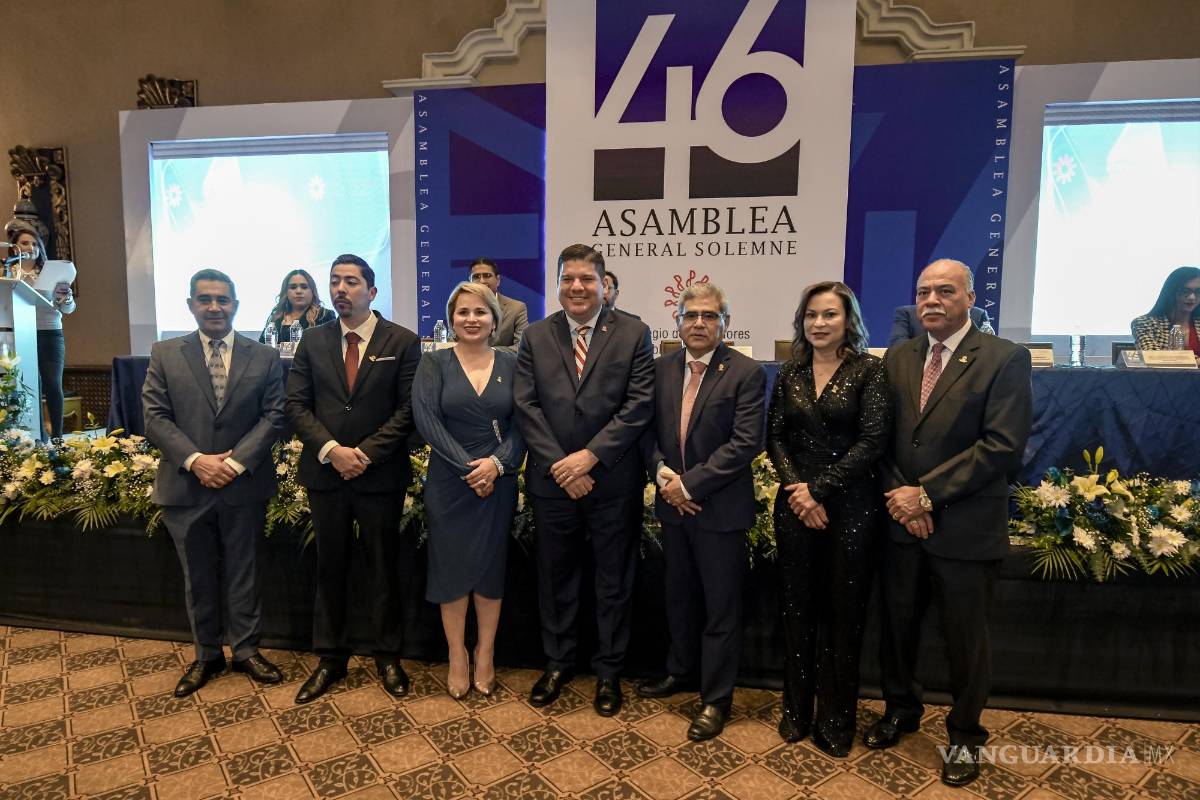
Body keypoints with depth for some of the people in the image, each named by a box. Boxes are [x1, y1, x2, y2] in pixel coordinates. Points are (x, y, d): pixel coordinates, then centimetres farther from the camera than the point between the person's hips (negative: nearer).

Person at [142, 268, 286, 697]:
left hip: (244, 485, -1)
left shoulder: (264, 358, 1)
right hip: (186, 486, 1)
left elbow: (274, 416, -4)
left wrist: (236, 462, -15)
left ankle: (247, 650, 26)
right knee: (198, 578, 14)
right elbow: (155, 416, -2)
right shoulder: (165, 355, 3)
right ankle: (207, 655, 30)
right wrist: (195, 460, -15)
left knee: (242, 573, 11)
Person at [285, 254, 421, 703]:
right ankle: (330, 659, 27)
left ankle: (387, 656, 25)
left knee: (382, 567, 9)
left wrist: (366, 453, -15)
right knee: (329, 568, 12)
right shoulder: (313, 341, 6)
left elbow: (407, 409, -7)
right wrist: (331, 450, -12)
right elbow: (296, 405, 2)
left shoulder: (402, 342, -2)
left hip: (381, 475, -2)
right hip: (325, 473, 3)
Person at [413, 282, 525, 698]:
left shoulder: (510, 364, 4)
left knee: (491, 566, 9)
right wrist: (468, 467, -16)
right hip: (449, 481, -1)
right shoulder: (434, 363, 0)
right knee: (452, 566, 7)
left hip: (499, 481, 1)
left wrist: (497, 463, -16)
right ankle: (457, 656, 23)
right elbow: (426, 419, -10)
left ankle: (485, 656, 25)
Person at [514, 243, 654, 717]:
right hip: (552, 480, 2)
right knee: (554, 577, 15)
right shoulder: (535, 337, 4)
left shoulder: (633, 334, -2)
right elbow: (525, 406, -2)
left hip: (613, 481, -2)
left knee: (614, 580, 12)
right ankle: (557, 663, 35)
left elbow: (640, 405, -9)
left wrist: (590, 455, -16)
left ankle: (608, 670, 30)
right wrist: (559, 465, -13)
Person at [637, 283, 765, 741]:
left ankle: (716, 698, 23)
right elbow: (649, 430, 8)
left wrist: (688, 483, -18)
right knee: (679, 596, 21)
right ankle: (681, 672, 41)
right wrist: (663, 475, -10)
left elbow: (746, 443, -17)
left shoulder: (746, 373, -11)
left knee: (721, 607, 7)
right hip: (674, 504, 5)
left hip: (720, 508, -5)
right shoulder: (662, 369, 5)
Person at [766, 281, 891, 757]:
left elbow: (873, 440, -12)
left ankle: (836, 720, 24)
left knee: (843, 612, 7)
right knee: (798, 609, 10)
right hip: (796, 504, 3)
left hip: (850, 505, -3)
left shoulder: (870, 371, -4)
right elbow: (775, 437, 4)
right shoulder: (790, 373, 7)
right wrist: (796, 489, -11)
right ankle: (796, 710, 27)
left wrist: (819, 489, -14)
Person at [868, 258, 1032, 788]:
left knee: (965, 640, 11)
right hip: (901, 519, 4)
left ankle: (965, 735, 34)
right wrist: (897, 496, -9)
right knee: (897, 624, 17)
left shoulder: (1004, 359, -8)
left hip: (966, 526, -4)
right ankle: (900, 709, 41)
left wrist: (927, 494, -18)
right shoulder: (898, 357, 7)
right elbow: (882, 436, 6)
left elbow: (1002, 446, -16)